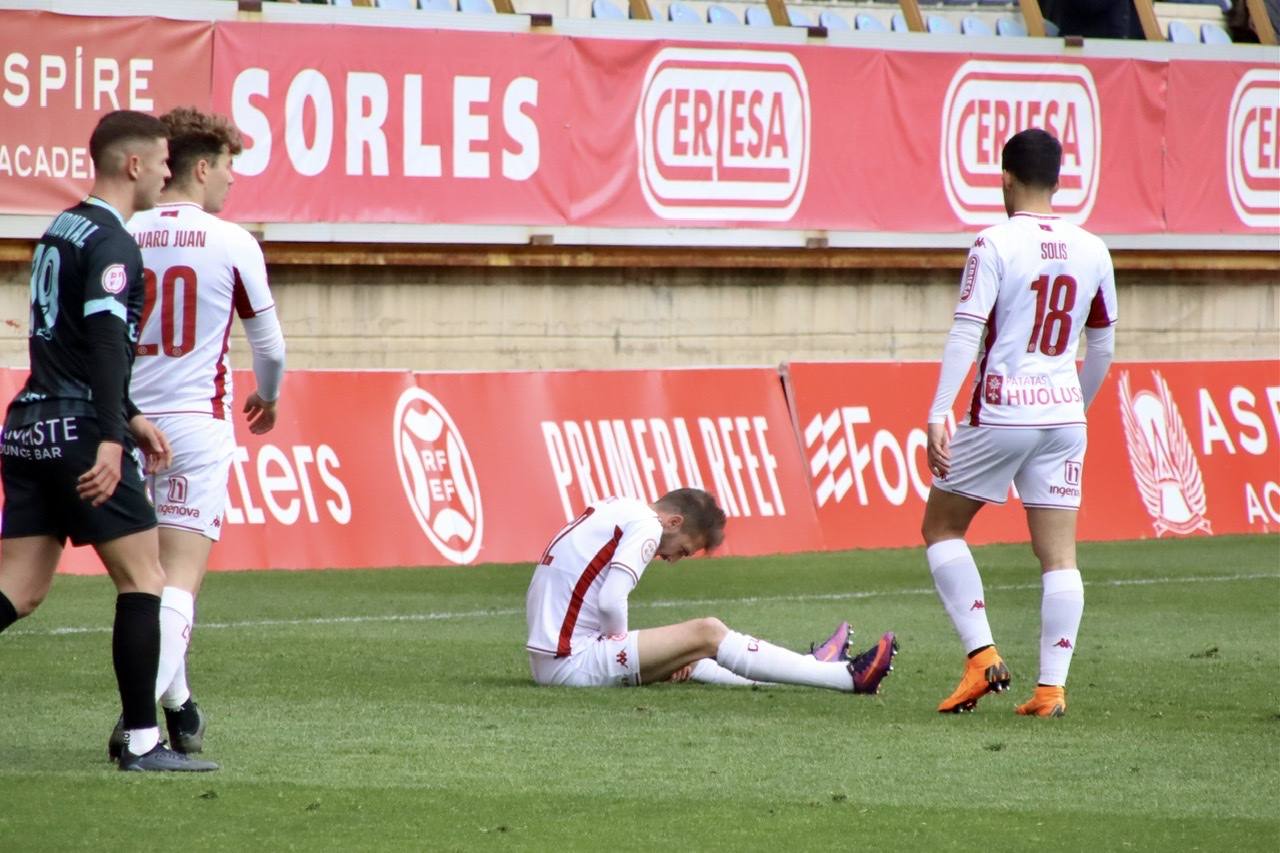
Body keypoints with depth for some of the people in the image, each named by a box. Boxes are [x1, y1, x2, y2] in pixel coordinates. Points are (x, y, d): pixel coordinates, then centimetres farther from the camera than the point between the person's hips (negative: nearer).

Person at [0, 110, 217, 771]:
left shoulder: (61, 230, 18)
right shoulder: (111, 243, -12)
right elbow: (106, 340, -22)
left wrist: (129, 418, 29)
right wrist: (111, 439, -28)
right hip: (80, 432, -9)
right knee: (143, 580, -2)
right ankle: (141, 741, -2)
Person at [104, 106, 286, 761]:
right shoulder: (232, 244, -5)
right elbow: (268, 345, 6)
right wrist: (267, 398, 27)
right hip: (197, 425, -4)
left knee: (148, 578, 17)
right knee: (180, 579, -7)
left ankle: (176, 702, 26)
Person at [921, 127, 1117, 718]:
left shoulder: (996, 244, -8)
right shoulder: (1092, 251, 7)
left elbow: (966, 333, -15)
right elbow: (1103, 348, 15)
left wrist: (938, 414, -15)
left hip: (1001, 411, -4)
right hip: (1064, 414, 4)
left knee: (942, 528, 12)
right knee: (1059, 554, 4)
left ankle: (982, 655, 1)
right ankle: (1051, 686, -2)